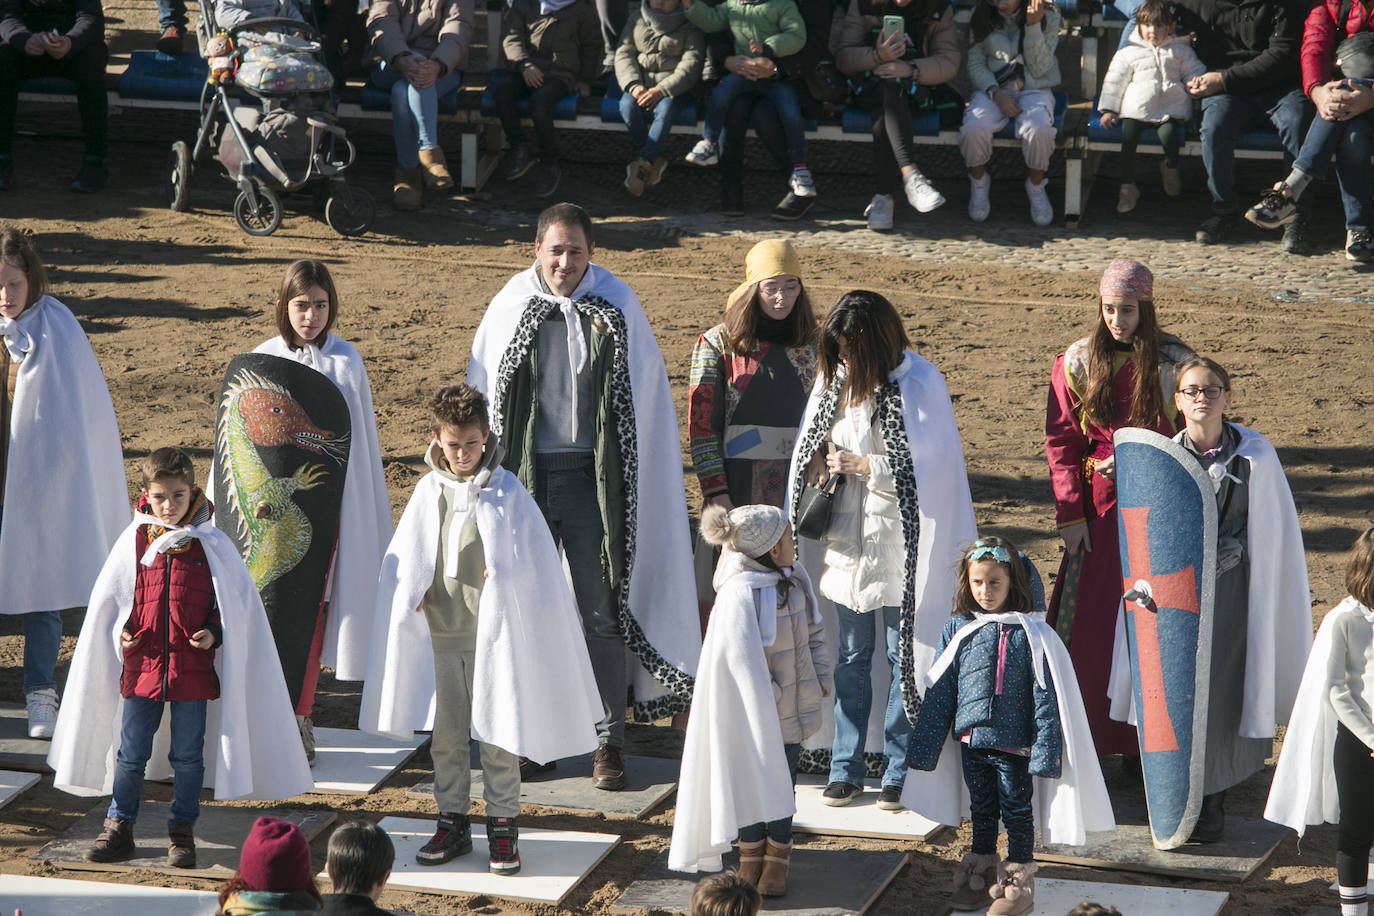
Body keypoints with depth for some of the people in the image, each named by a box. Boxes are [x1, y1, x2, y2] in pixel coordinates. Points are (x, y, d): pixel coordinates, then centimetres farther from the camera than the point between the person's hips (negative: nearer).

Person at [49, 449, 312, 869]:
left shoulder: (213, 545, -1)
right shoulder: (134, 541, 2)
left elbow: (237, 602, 5)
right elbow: (106, 602, 11)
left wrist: (214, 633, -10)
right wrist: (122, 632, -6)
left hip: (194, 667, -1)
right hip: (141, 665, 1)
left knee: (188, 756, 5)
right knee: (130, 753, 7)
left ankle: (182, 833, 18)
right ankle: (118, 828, 20)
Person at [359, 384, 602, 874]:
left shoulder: (506, 492, -4)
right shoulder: (429, 491, 3)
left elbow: (533, 563, 0)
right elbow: (406, 561, 10)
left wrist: (502, 576, -15)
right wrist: (413, 596, -5)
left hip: (491, 631, -3)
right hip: (440, 632, 3)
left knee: (496, 733, 1)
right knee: (444, 733, 9)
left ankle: (502, 826, 11)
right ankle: (452, 822, 20)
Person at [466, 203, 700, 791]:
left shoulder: (618, 308, -2)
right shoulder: (509, 308, 1)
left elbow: (646, 405, 4)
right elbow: (483, 398, 8)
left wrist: (633, 493, 1)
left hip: (590, 477, -1)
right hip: (523, 475, 1)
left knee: (601, 611, 1)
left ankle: (608, 743, 8)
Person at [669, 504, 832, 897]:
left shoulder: (794, 578, 0)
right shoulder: (740, 594, -24)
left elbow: (814, 631, 11)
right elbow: (741, 658, -25)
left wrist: (821, 679, 3)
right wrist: (768, 699, -20)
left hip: (795, 706, 6)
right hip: (754, 713, -6)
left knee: (783, 783, 14)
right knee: (754, 783, 9)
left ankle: (777, 857, 28)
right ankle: (751, 854, 29)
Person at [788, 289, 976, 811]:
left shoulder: (919, 385, -12)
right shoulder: (837, 378, 4)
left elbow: (923, 470, -14)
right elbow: (811, 445, 16)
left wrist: (863, 466, -16)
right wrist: (819, 460, -6)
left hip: (900, 547, -5)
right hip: (848, 541, 5)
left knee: (903, 658, 2)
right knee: (852, 658, 11)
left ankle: (899, 771, 11)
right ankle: (846, 768, 18)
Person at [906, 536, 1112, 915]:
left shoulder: (1030, 632, -8)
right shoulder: (958, 629, 2)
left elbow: (1045, 695, -8)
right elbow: (939, 690, 8)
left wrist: (1045, 748, -12)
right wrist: (924, 745, 9)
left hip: (1013, 741, -4)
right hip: (971, 739, 4)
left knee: (1016, 810, 5)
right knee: (981, 811, 16)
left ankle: (1018, 884, 16)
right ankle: (979, 879, 29)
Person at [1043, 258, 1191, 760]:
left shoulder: (1174, 363, -2)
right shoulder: (1077, 363, 2)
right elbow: (1061, 443, 4)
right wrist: (1069, 512, -3)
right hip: (1100, 507, 1)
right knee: (1088, 621, 0)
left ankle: (1146, 740, 6)